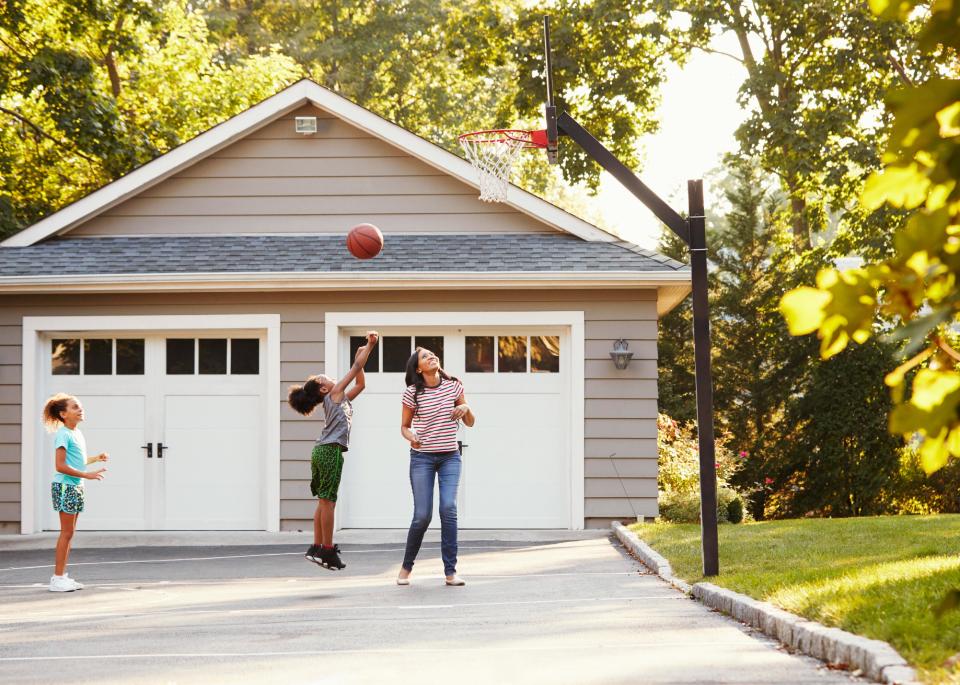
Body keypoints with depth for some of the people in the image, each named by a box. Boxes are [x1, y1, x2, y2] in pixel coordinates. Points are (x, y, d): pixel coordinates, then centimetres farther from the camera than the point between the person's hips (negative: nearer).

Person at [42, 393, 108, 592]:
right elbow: (61, 466, -20)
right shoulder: (63, 435, -14)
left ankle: (62, 576, 14)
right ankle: (58, 578, -6)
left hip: (75, 487, 9)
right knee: (67, 532, -8)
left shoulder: (77, 433, 14)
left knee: (69, 532, 10)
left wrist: (96, 458, 12)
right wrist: (87, 475, -22)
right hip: (64, 486, -9)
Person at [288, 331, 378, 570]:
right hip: (330, 451, -10)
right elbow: (356, 368, -5)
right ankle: (328, 551, -8)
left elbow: (360, 384, 31)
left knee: (324, 501, 11)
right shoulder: (335, 393, -1)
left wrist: (361, 356, 23)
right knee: (327, 501, -8)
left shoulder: (341, 398, 22)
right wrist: (370, 345, 0)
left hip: (322, 452, 10)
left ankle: (317, 548, 12)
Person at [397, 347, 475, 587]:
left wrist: (465, 408, -13)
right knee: (422, 515, -7)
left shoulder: (454, 386, 2)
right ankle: (407, 566, 15)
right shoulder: (413, 393, -3)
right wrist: (410, 436, -17)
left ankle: (450, 571, -13)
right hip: (422, 457, -1)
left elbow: (470, 422, 9)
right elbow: (404, 426, 6)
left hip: (450, 456, 1)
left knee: (448, 508, -16)